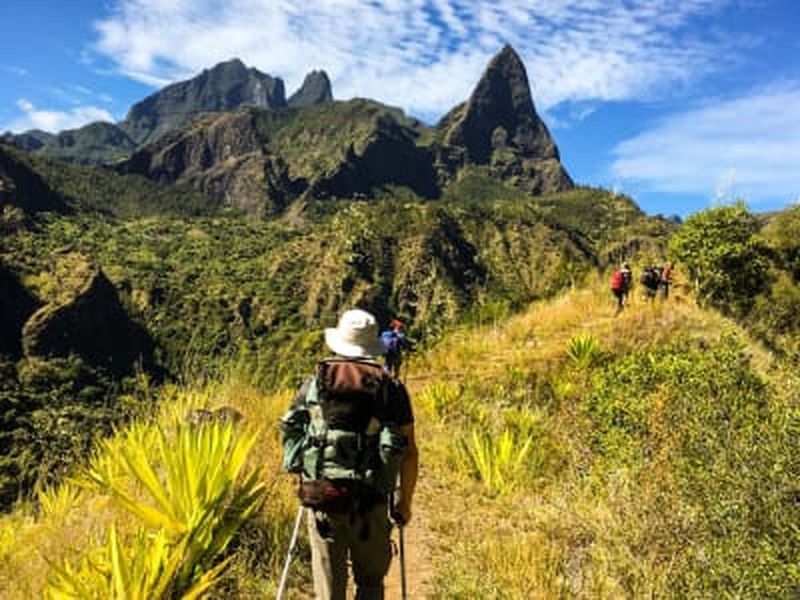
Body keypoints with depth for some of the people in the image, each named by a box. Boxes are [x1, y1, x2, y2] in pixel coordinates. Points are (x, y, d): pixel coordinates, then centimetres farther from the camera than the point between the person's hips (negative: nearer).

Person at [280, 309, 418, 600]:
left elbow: (289, 431, 12)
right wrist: (405, 501, 11)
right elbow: (409, 452, 0)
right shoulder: (391, 387, 1)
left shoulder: (314, 382, 6)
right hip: (369, 501, -1)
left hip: (320, 496, 1)